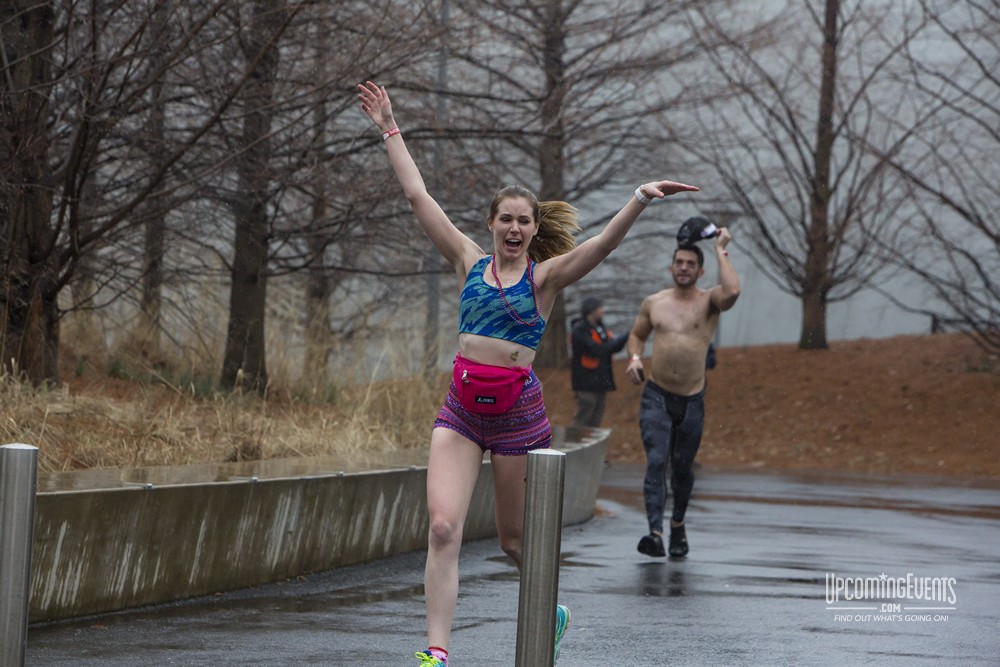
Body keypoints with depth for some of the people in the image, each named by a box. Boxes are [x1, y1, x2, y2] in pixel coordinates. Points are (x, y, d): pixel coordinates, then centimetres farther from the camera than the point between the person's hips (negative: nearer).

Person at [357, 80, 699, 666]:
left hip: (519, 413, -2)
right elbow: (419, 197, 9)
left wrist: (640, 202, -30)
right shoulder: (471, 261, 7)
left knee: (515, 539, 9)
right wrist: (390, 129, 9)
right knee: (443, 527, -14)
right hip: (461, 409, 2)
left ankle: (551, 612, 39)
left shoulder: (545, 278, 0)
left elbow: (602, 245, -15)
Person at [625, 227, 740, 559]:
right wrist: (635, 358, 0)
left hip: (692, 400, 0)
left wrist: (720, 250, -17)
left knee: (682, 468, 12)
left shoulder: (709, 301, -4)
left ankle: (678, 522, 37)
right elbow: (637, 335, 22)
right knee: (656, 462, -16)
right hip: (656, 397, 1)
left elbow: (733, 291, -27)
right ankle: (656, 533, -25)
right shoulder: (653, 303, 6)